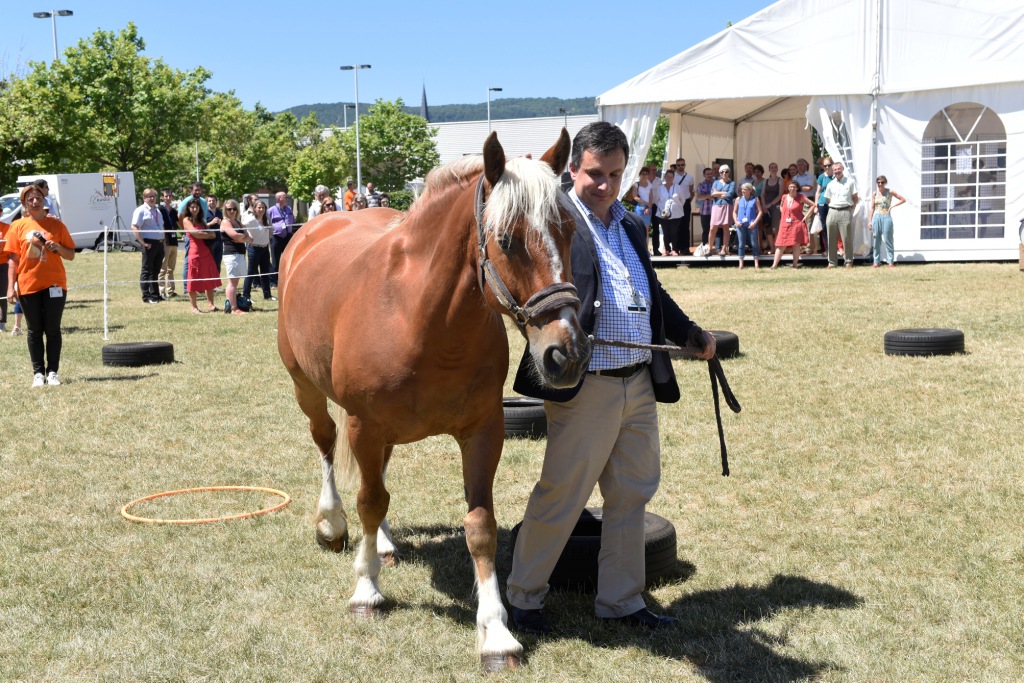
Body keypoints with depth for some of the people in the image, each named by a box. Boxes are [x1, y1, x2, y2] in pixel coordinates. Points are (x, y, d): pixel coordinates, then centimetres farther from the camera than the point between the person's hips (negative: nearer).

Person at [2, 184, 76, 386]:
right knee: (34, 331, 5)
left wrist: (57, 247, -12)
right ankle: (38, 373, 11)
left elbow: (71, 255, 8)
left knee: (52, 330, 0)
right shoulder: (18, 226, 5)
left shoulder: (56, 224, 5)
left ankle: (53, 372, 7)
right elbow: (13, 258, 4)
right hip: (28, 285, 0)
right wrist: (11, 286, -3)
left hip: (54, 285, 0)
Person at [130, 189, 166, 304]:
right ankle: (146, 296, 1)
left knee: (156, 270, 13)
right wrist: (143, 243, -19)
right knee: (147, 270, -2)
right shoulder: (141, 211, -7)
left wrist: (162, 240, 14)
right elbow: (134, 228, -15)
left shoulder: (157, 211, 17)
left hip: (159, 243, 8)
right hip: (149, 244, -8)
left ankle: (155, 294, 20)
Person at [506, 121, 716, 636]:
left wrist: (691, 334, 23)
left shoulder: (632, 226, 17)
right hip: (585, 387, -7)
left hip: (641, 384, 8)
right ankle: (523, 597, 18)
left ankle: (621, 600, 27)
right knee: (559, 497, 1)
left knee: (630, 497, 14)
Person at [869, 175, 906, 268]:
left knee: (887, 240, -5)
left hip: (886, 217, -3)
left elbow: (903, 200, 3)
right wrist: (870, 220, 6)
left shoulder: (890, 192, 1)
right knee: (876, 240, 4)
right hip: (876, 217, 3)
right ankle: (876, 261, 10)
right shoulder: (875, 193, 10)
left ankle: (890, 261, -1)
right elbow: (872, 208, 12)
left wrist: (892, 206, -5)